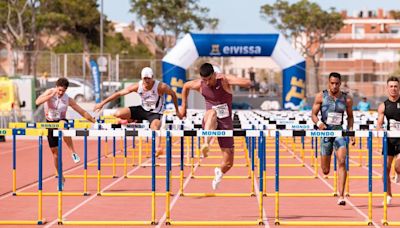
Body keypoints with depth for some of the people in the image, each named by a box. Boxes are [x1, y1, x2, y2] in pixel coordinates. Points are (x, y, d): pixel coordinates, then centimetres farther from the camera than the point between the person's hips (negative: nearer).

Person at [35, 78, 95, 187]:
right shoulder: (49, 92, -10)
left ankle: (73, 152, -36)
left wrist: (94, 121, -7)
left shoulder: (68, 100, -9)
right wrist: (52, 95, -31)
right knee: (55, 151, 4)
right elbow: (38, 102, -26)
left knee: (63, 125, -41)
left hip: (61, 120, -2)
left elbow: (82, 112, -3)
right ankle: (60, 177, 19)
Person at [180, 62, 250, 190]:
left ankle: (219, 172, 36)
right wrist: (183, 106, 19)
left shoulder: (224, 80, -14)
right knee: (212, 112, -40)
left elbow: (248, 83, -26)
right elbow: (186, 86, 18)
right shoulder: (199, 85, -5)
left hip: (225, 122, 0)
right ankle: (206, 144, -55)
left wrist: (230, 82, -34)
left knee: (228, 163, 0)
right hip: (210, 123, 0)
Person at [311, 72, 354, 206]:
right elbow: (313, 114, 2)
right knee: (325, 171, 5)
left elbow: (350, 116, 16)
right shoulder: (321, 97, -1)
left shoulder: (346, 99, 3)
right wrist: (318, 123, -18)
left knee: (342, 162, -20)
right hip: (325, 131, 0)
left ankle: (341, 196, -20)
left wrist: (350, 130, 4)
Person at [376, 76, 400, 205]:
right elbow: (379, 124, 0)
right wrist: (380, 131, -22)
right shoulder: (383, 106, 3)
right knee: (386, 168, 2)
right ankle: (388, 196, 14)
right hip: (389, 139, 3)